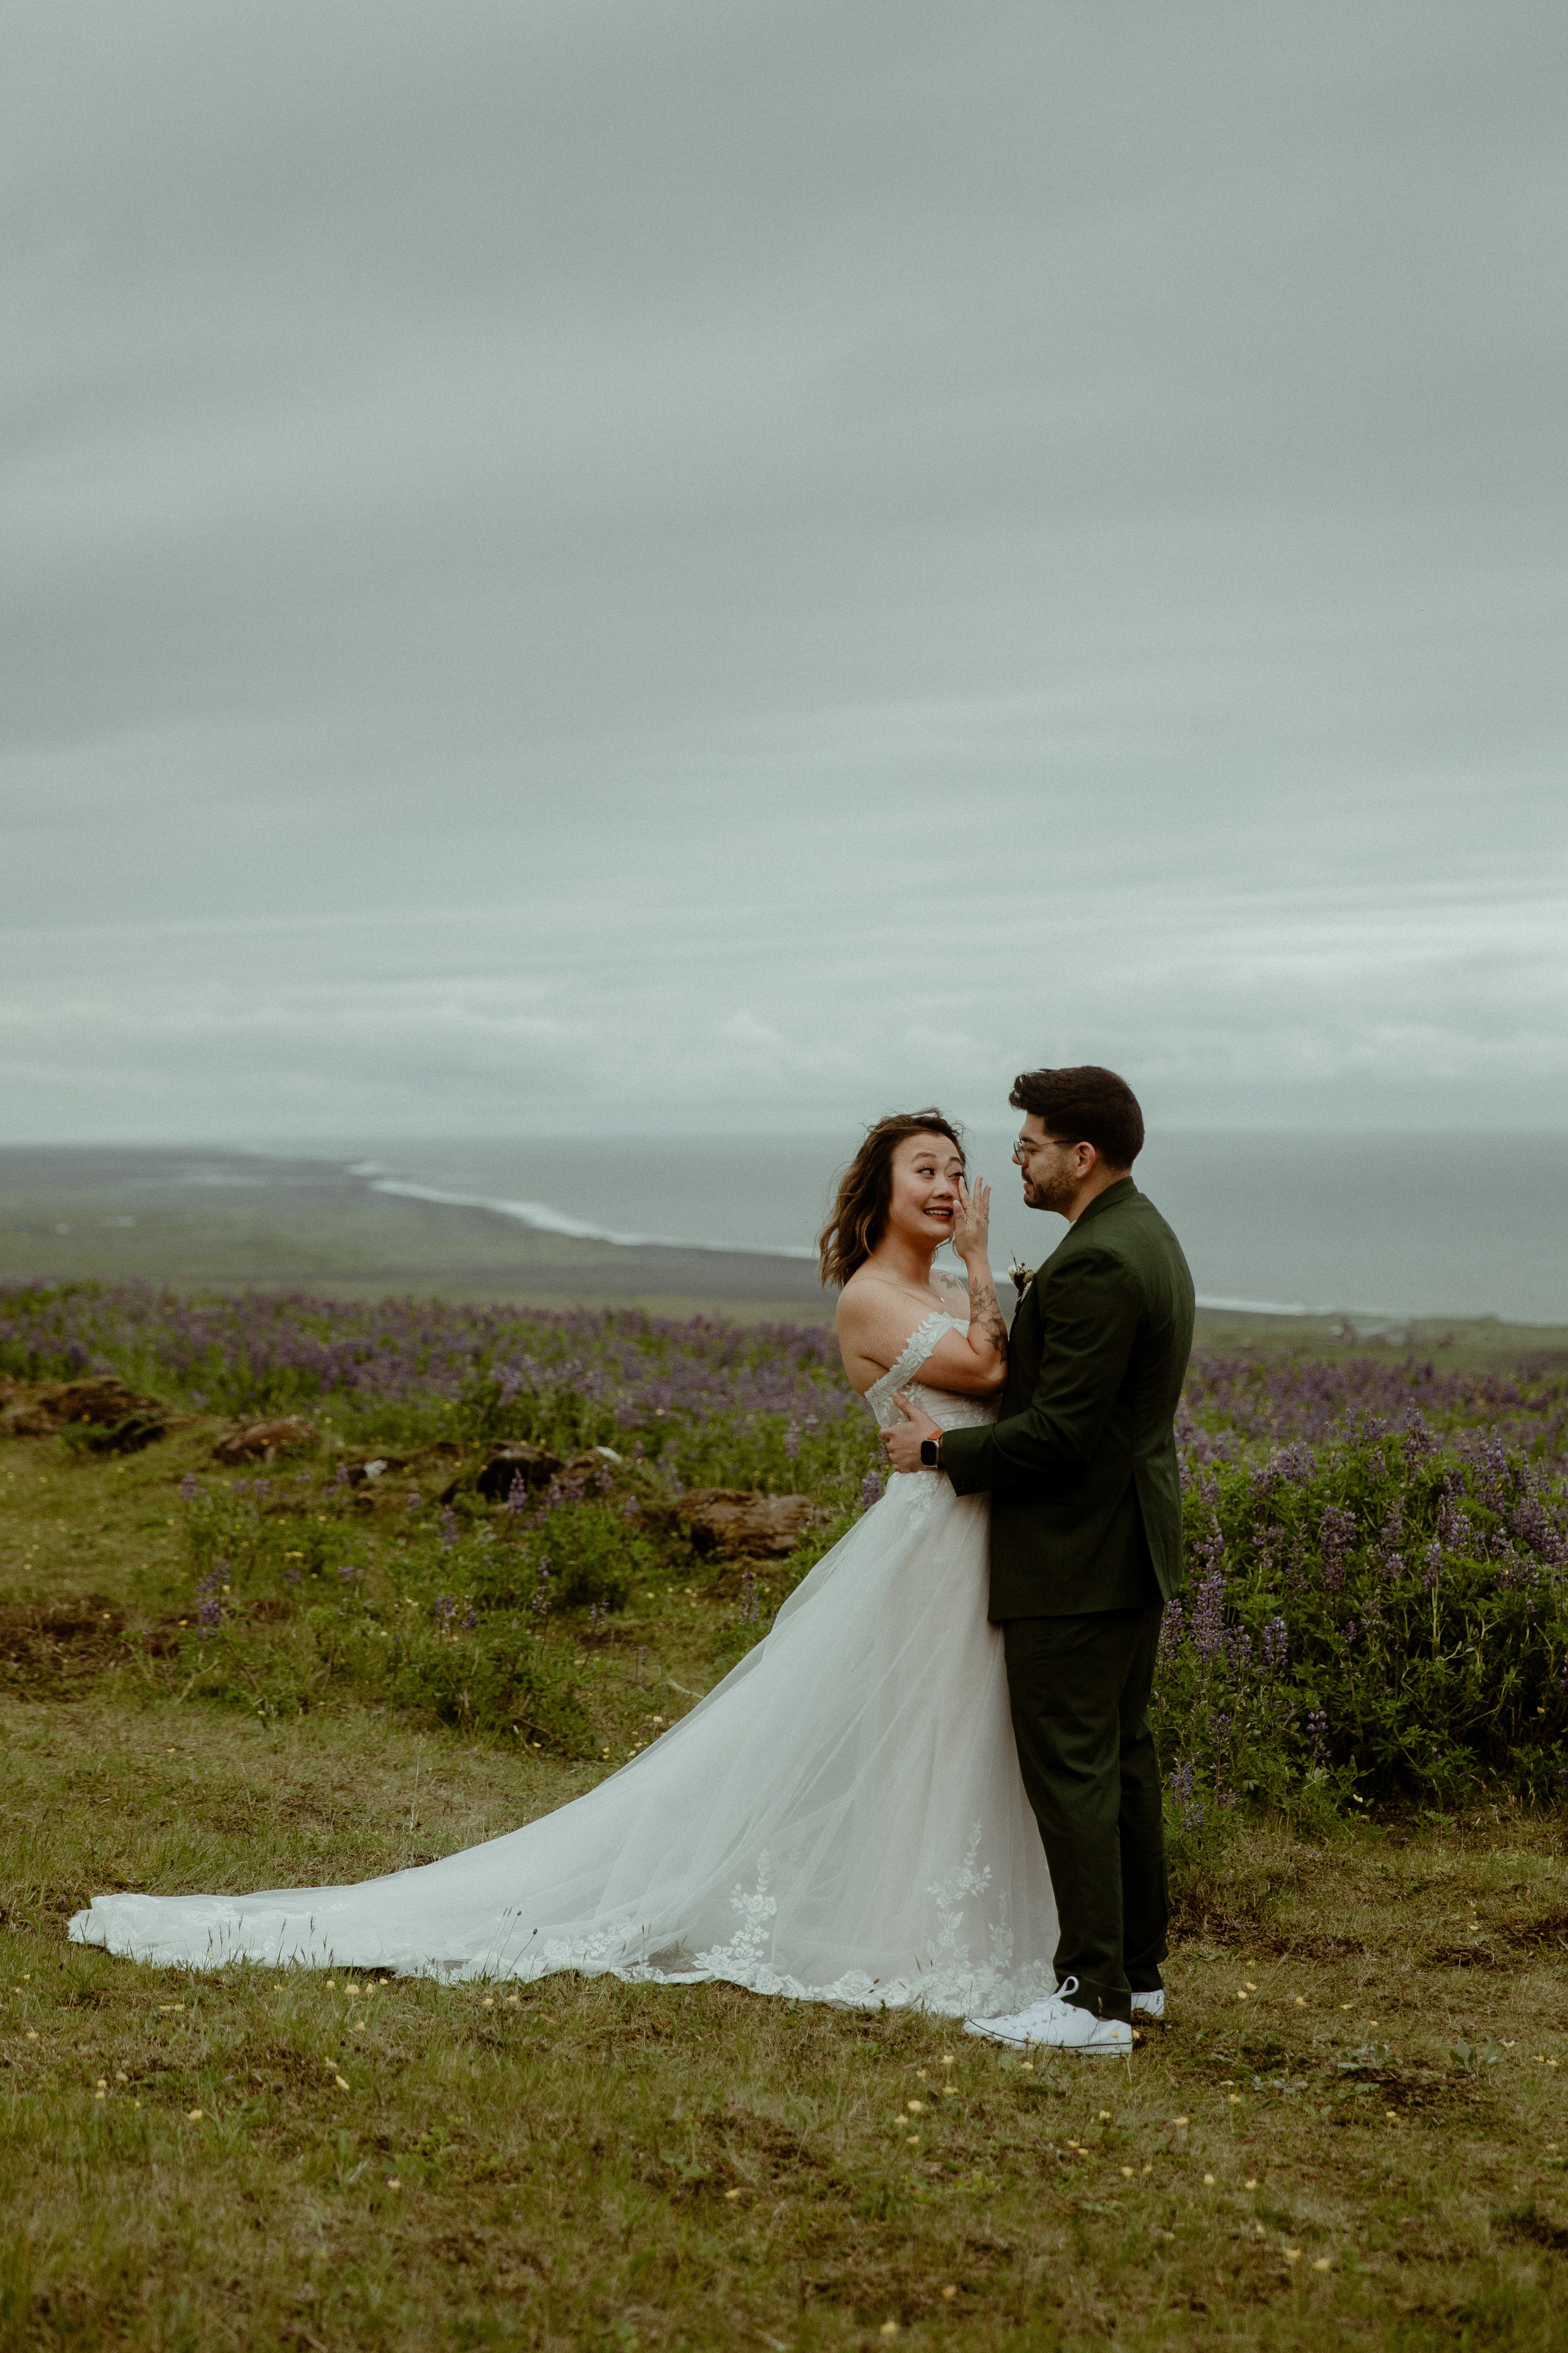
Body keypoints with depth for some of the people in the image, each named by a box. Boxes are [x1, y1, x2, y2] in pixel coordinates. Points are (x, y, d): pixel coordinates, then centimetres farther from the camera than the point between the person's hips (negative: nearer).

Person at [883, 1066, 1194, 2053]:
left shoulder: (1095, 1264, -22)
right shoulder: (1148, 1237, 12)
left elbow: (1057, 1434, -24)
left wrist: (942, 1452, -12)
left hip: (1075, 1556, -11)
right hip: (1136, 1539, 11)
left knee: (1070, 1765, -5)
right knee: (1121, 1753, 17)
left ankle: (1095, 2000, 0)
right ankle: (1138, 1968, 26)